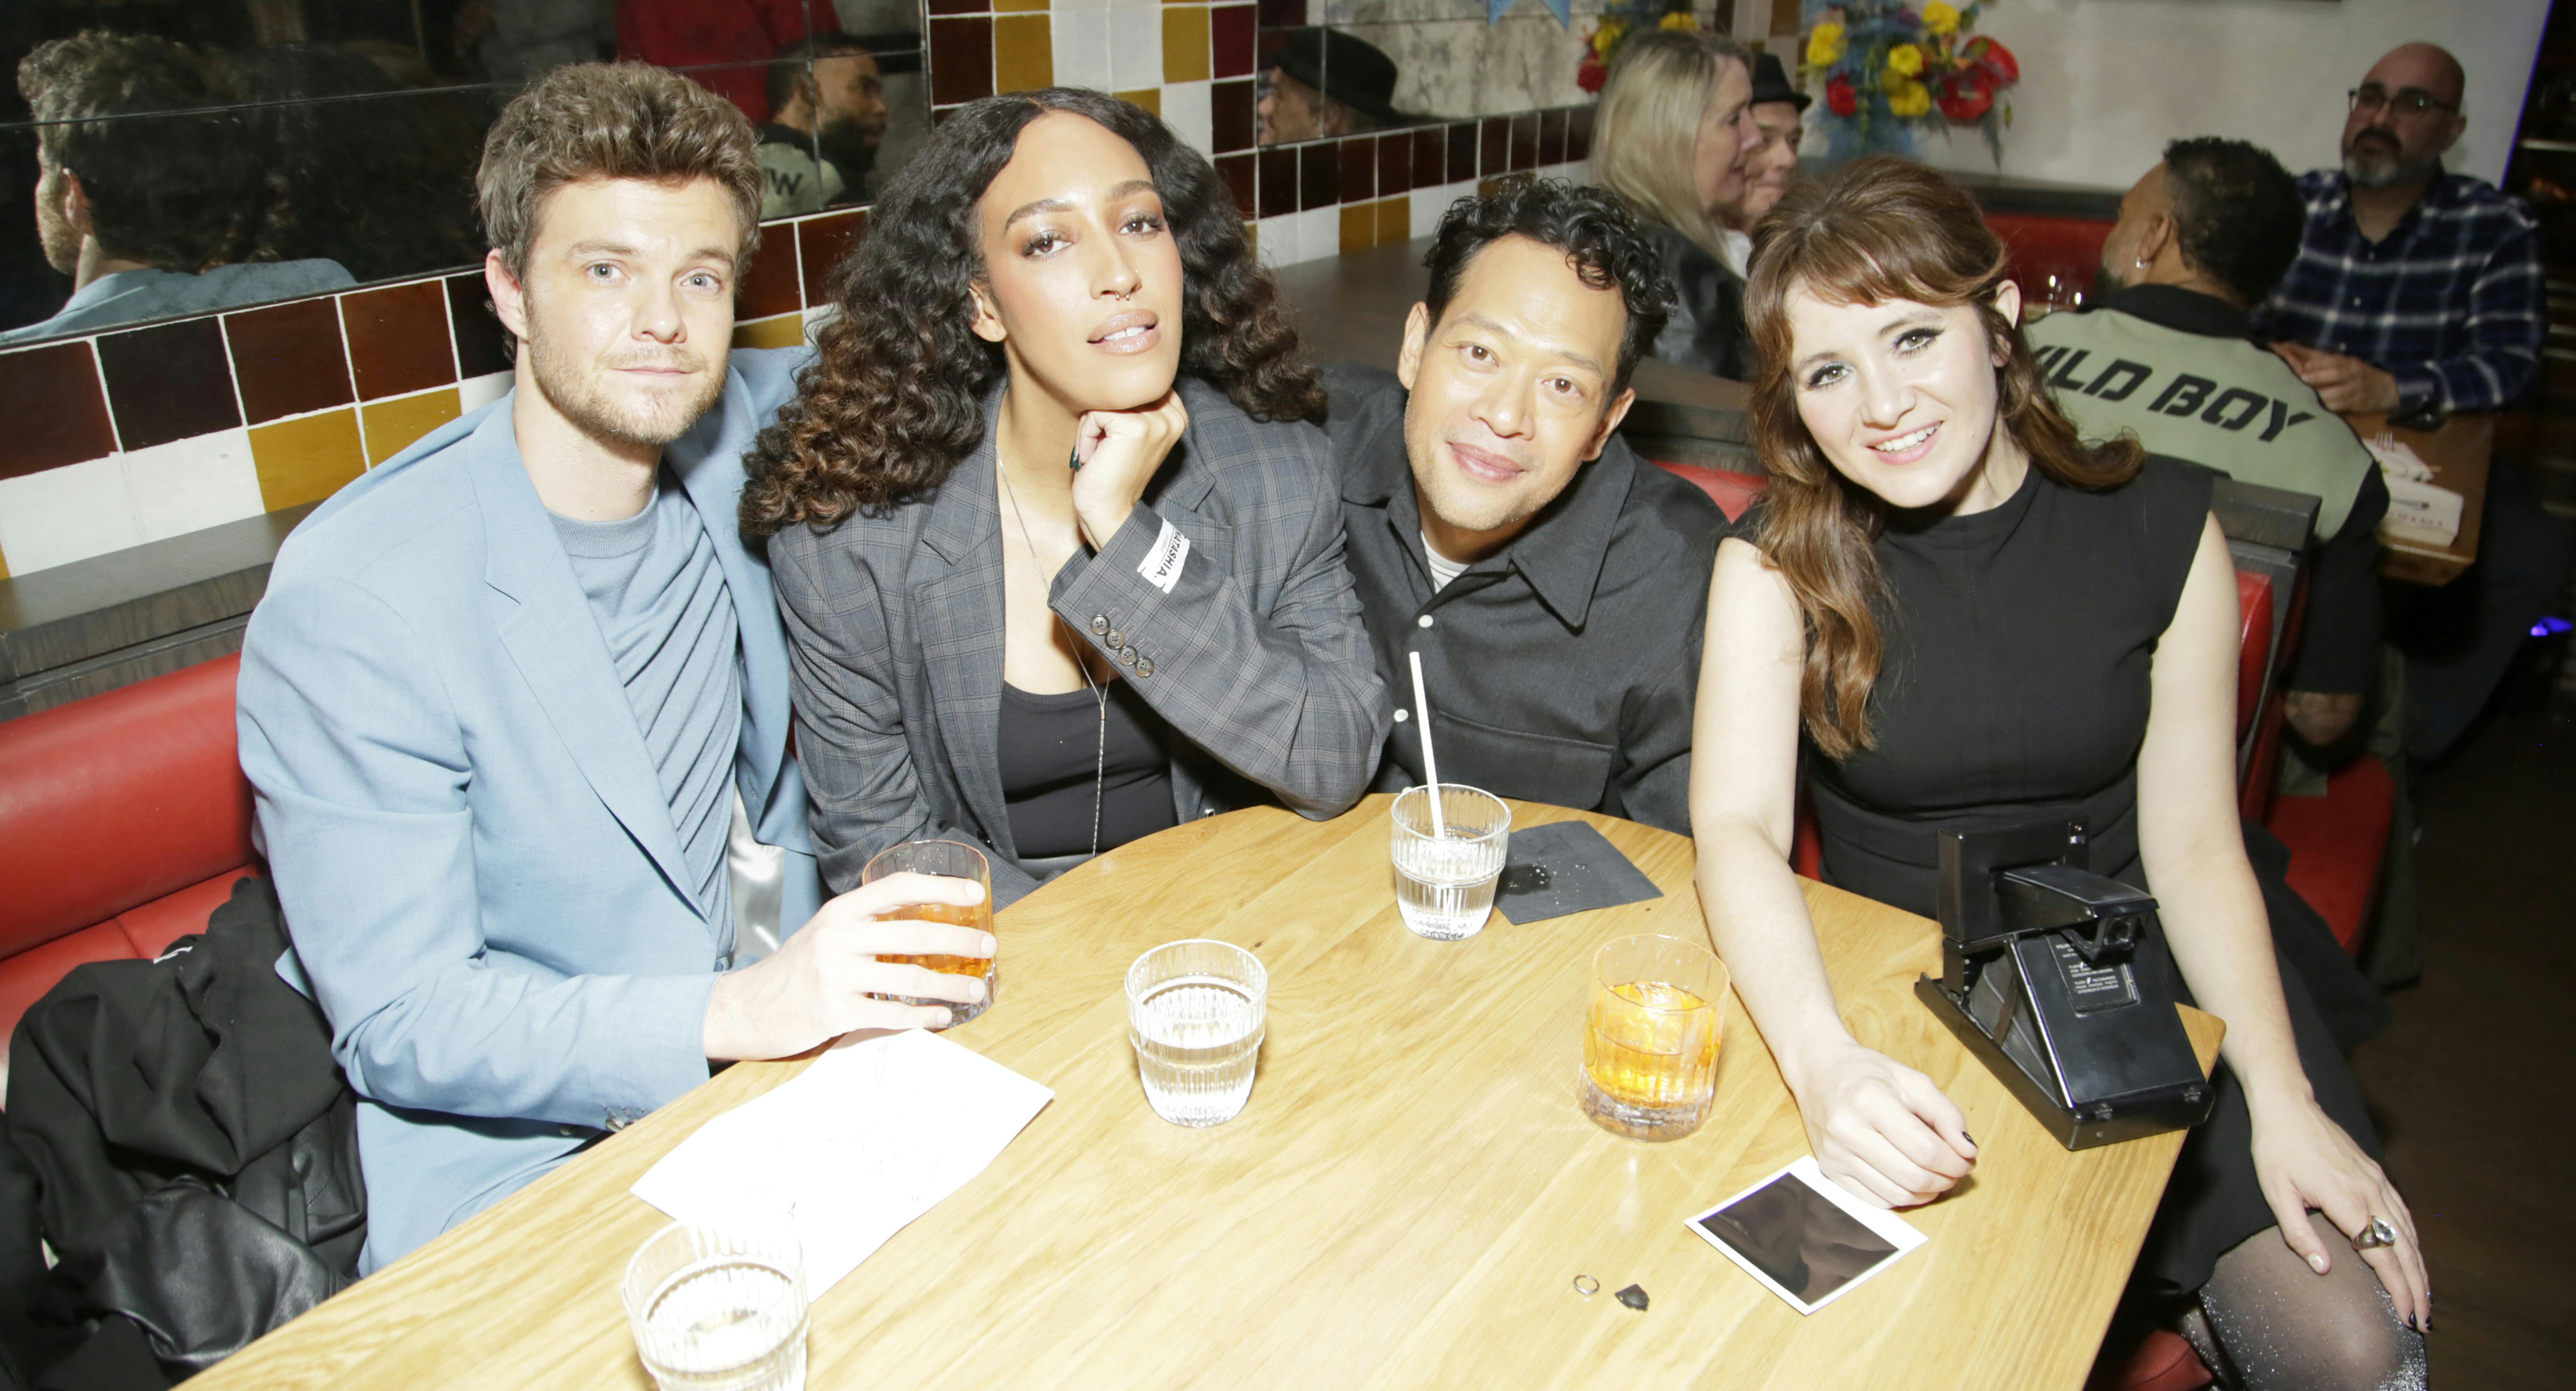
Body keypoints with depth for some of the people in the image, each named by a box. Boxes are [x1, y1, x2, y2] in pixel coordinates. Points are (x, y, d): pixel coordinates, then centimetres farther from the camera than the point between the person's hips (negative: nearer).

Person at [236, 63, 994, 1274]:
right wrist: (741, 1010, -33)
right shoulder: (349, 604, -20)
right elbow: (399, 1025, -19)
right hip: (522, 1164, -4)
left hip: (768, 1040, 5)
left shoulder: (735, 442, -4)